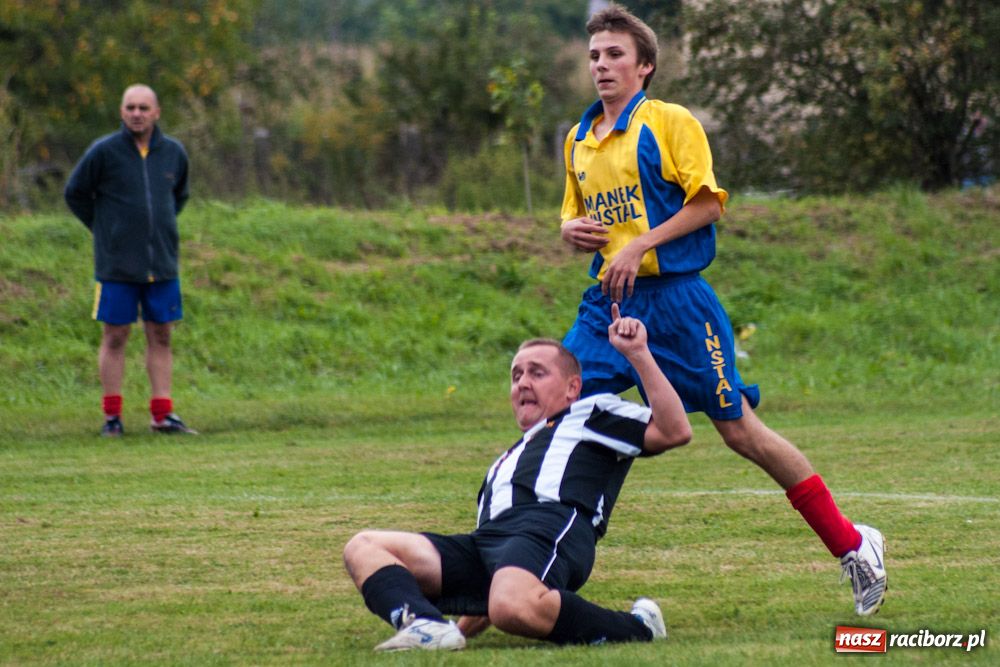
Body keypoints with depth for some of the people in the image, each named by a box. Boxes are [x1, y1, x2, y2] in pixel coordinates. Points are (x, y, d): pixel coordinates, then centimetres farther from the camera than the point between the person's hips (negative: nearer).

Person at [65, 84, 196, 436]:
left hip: (162, 263, 3)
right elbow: (75, 193, 2)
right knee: (115, 337, 1)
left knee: (160, 337, 6)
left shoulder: (174, 152, 4)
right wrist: (104, 230, 3)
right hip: (116, 265, -3)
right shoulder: (103, 152, -8)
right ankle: (112, 416, 7)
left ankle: (162, 414, 10)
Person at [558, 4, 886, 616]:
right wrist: (572, 233, 2)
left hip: (674, 297, -6)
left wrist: (639, 246, -18)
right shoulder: (579, 140, 15)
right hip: (608, 301, 6)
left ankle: (851, 545, 5)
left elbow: (708, 203, -10)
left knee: (737, 427, -4)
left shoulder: (669, 123, -4)